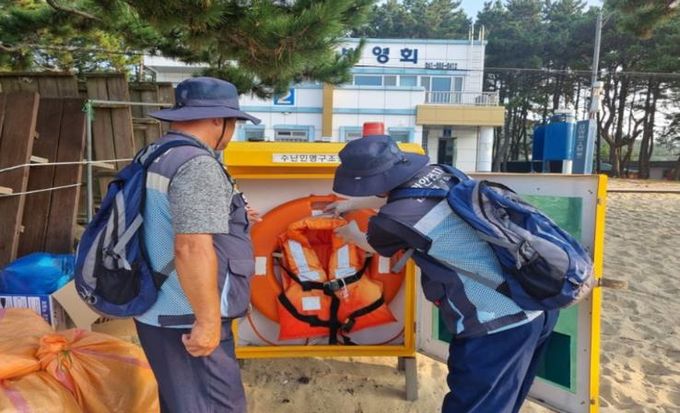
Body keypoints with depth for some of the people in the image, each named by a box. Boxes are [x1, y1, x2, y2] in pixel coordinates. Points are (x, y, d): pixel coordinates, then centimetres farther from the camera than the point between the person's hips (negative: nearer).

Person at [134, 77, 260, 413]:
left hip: (156, 309, 10)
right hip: (185, 320, -10)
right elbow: (192, 249, -29)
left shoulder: (153, 157, 11)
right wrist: (208, 321, -23)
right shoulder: (198, 165, -21)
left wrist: (229, 216, 28)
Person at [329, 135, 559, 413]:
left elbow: (373, 245, 10)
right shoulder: (439, 173, 5)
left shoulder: (397, 218, -17)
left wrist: (352, 235, 32)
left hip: (498, 325, -9)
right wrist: (352, 204, 40)